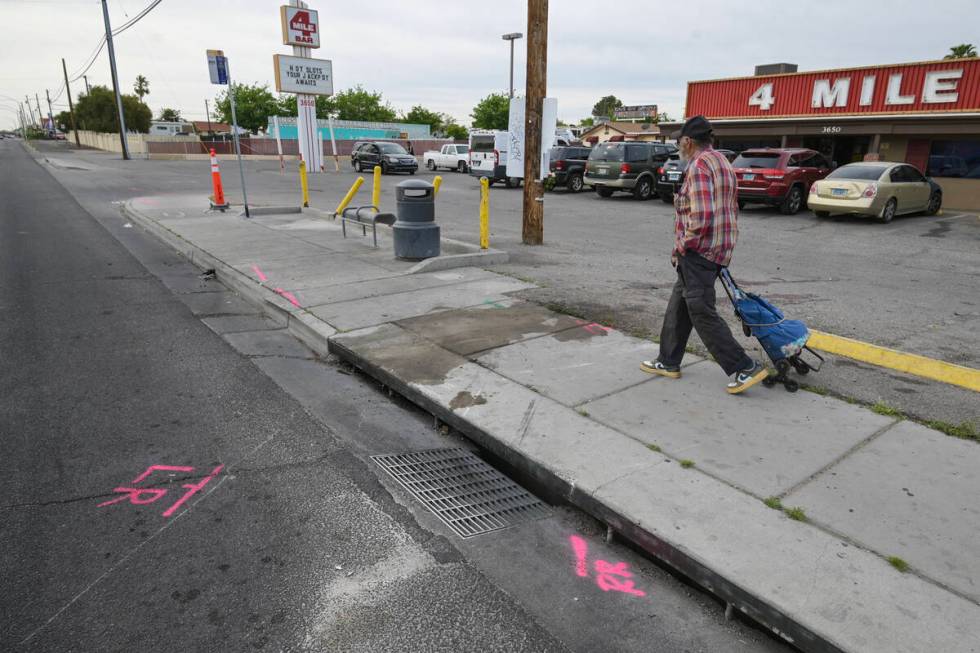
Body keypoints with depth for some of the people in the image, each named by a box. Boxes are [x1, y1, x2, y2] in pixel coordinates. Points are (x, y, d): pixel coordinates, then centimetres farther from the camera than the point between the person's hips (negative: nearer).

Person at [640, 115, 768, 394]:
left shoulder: (699, 166, -15)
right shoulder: (722, 163, 18)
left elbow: (700, 217, -25)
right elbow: (731, 211, 21)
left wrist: (681, 247, -13)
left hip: (699, 252, -10)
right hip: (718, 249, 10)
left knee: (702, 313, -6)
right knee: (678, 306, 16)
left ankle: (745, 368, -1)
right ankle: (668, 362, 25)